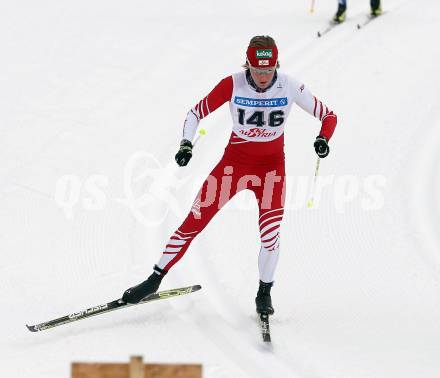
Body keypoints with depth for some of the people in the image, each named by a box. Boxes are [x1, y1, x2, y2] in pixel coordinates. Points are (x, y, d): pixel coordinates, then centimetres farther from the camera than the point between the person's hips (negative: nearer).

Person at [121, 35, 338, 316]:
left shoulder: (290, 87, -16)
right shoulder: (233, 85, -17)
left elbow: (328, 116, -5)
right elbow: (196, 113, -5)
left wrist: (323, 139, -25)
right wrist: (186, 144, -21)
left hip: (271, 165, 0)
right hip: (234, 161, 0)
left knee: (270, 233, -13)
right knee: (194, 222, -4)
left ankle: (264, 292, 12)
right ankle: (155, 280, 8)